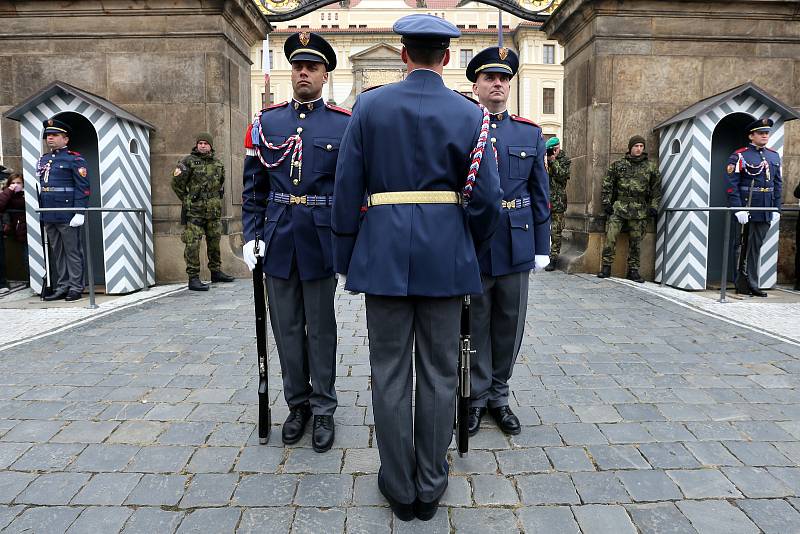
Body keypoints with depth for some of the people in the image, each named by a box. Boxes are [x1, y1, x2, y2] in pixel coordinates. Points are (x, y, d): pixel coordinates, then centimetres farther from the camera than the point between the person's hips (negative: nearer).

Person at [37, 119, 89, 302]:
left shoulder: (75, 159, -4)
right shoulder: (43, 160, 17)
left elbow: (83, 188, -10)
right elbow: (40, 187, 20)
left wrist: (79, 213, -17)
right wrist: (41, 211, 16)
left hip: (67, 217, -7)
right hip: (48, 216, 7)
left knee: (72, 252, 0)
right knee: (57, 253, 11)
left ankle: (76, 287, 7)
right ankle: (62, 287, 19)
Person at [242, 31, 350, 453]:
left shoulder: (345, 124, 0)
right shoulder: (265, 122, 7)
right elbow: (253, 188, 8)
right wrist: (251, 235, 1)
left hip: (322, 240, -2)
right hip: (278, 240, 3)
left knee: (320, 327, 7)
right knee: (286, 326, 11)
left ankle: (323, 409, 21)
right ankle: (297, 403, 28)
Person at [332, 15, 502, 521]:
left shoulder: (369, 105, 1)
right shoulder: (470, 113, 1)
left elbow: (347, 189, -1)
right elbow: (487, 197, -2)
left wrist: (345, 259, 8)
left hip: (385, 252, 0)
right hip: (446, 255, 1)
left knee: (390, 372, 9)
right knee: (439, 373, 10)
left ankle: (399, 487, 21)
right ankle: (431, 487, 22)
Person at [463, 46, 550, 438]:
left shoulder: (531, 133, 9)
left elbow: (540, 195, 9)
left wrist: (542, 246, 5)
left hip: (516, 246, 3)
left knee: (510, 324, 10)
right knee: (474, 324, 7)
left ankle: (498, 395, 27)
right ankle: (476, 397, 23)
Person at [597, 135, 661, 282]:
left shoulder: (651, 167, 9)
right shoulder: (618, 164, 7)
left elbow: (656, 189, 11)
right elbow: (607, 184, 8)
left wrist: (654, 206, 3)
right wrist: (606, 202, 1)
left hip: (639, 211, 1)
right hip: (618, 208, -1)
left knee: (636, 241, 5)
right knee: (610, 236, -11)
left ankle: (633, 270, 14)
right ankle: (606, 267, -2)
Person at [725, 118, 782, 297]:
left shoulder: (774, 156, 14)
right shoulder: (740, 156, -6)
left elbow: (778, 184, 17)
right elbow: (731, 184, -12)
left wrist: (776, 209, 11)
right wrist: (738, 209, -18)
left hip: (766, 212, 6)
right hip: (747, 209, -6)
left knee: (756, 247, 10)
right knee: (745, 247, 0)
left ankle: (753, 285, 16)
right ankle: (743, 284, 8)